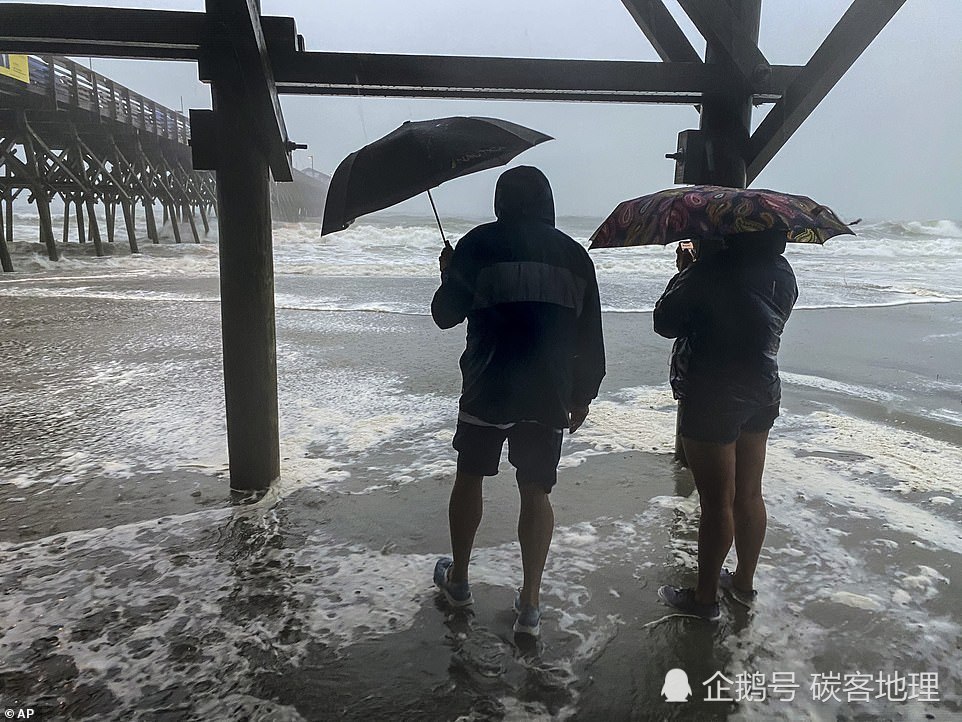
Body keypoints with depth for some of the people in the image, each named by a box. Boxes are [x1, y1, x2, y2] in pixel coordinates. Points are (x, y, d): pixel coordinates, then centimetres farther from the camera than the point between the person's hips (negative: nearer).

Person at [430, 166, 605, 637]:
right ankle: (530, 604, 15)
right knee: (535, 492, 10)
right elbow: (590, 337, 8)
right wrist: (583, 395, 16)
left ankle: (458, 580, 32)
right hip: (548, 395, 3)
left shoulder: (480, 245, -3)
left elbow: (445, 314, 1)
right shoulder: (573, 254, 7)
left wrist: (448, 274, 20)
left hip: (488, 389, -2)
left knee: (469, 479, 16)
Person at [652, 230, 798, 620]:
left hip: (710, 399, -7)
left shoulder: (710, 269, -19)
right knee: (748, 495, 18)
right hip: (762, 394, 7)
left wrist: (683, 274, 3)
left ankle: (705, 596, 18)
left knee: (716, 503, 3)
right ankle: (744, 581, 35)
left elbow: (665, 322, -12)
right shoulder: (783, 272, 3)